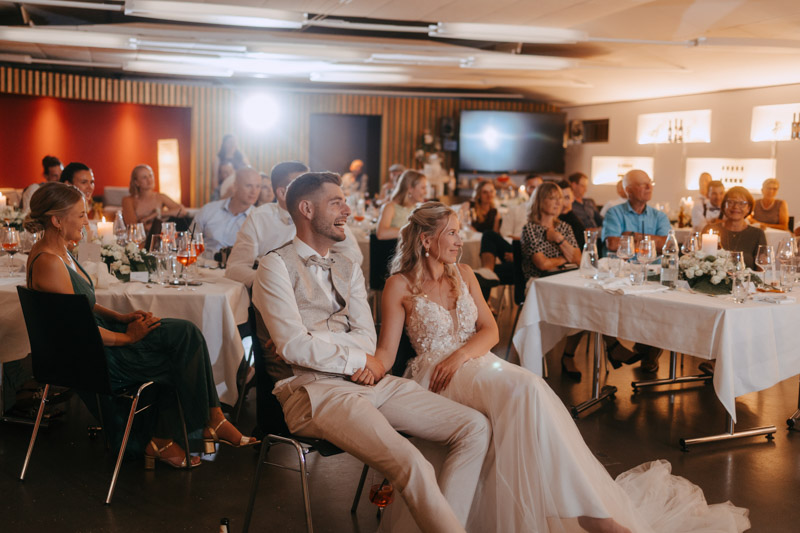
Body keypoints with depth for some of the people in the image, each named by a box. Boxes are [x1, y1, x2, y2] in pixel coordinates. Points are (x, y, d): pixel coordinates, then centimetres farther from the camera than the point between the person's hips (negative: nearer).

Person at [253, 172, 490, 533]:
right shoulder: (277, 266, 1)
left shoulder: (348, 268, 22)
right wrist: (359, 359, -3)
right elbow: (293, 346, -10)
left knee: (475, 428, -6)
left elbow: (366, 335, 8)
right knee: (411, 464, -30)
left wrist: (316, 341, -11)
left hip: (367, 381, 7)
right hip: (314, 389, -7)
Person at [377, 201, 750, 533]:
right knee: (526, 389, -30)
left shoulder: (463, 273, 16)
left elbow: (490, 331, 9)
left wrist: (460, 355, -11)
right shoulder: (400, 285, 1)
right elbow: (386, 350, -3)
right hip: (437, 376, -5)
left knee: (529, 392, -27)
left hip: (478, 362, 5)